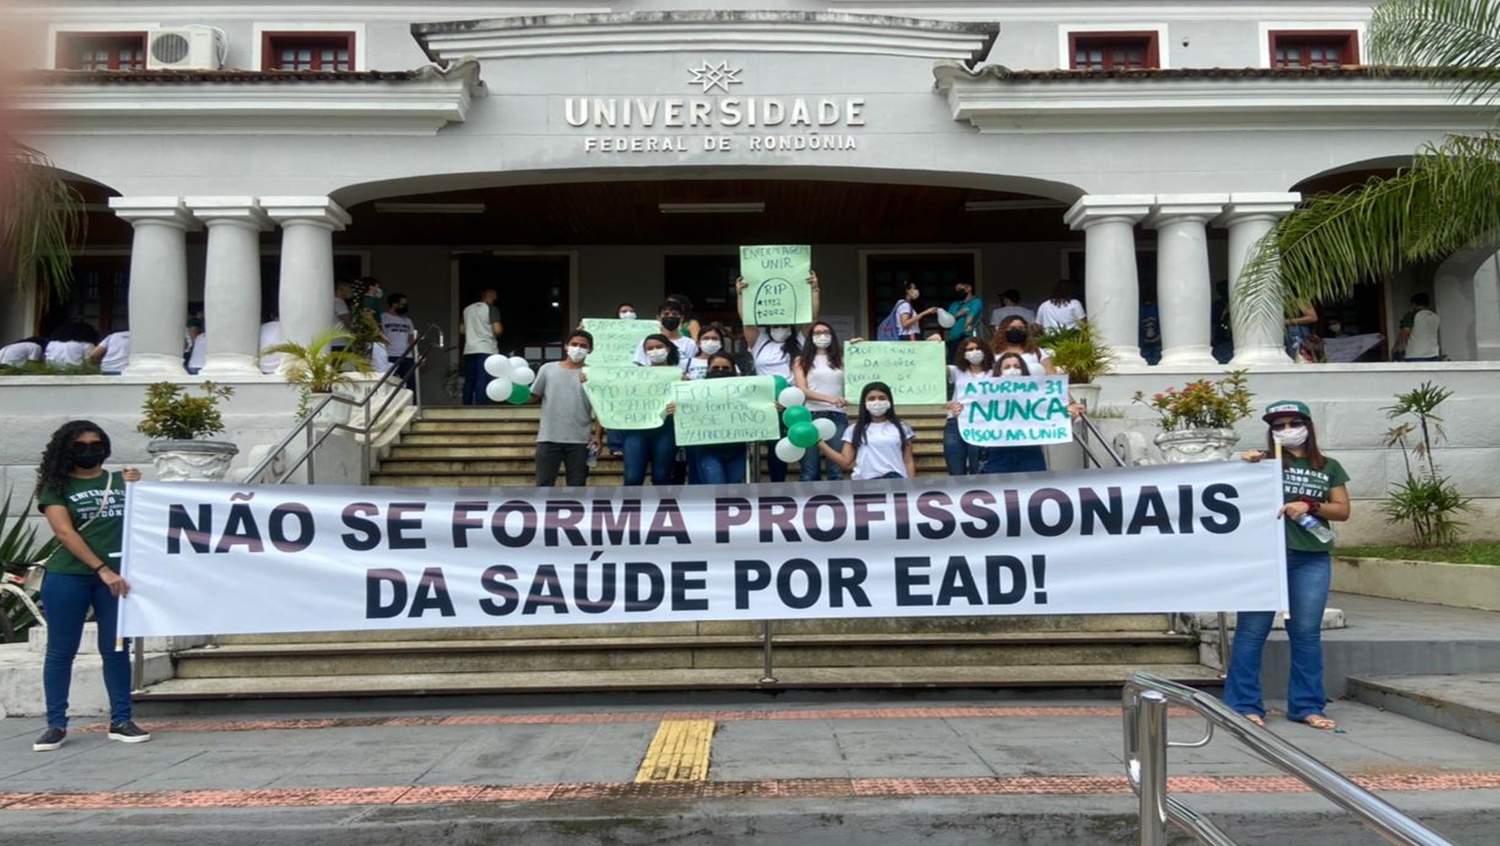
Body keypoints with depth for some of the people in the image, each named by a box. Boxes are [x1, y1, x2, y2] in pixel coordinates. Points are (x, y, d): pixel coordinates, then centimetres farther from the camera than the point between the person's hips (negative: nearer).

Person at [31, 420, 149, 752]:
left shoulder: (120, 481, 10)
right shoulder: (57, 486, 2)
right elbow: (65, 533, -8)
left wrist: (136, 489, -3)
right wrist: (101, 569, -15)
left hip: (116, 576, 2)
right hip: (67, 577, -2)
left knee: (116, 649, 5)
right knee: (61, 650, 5)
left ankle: (120, 721, 12)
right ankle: (56, 724, 15)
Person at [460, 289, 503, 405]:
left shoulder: (467, 309, 15)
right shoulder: (492, 309, -4)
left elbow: (461, 330, 19)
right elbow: (497, 330, -12)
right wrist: (502, 328, 9)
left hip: (469, 350, 6)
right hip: (486, 350, -6)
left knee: (469, 381, 10)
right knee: (482, 382, -8)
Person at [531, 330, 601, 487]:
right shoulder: (548, 369, 6)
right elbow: (533, 396, 7)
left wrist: (597, 435, -5)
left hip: (580, 440, 0)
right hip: (548, 438, 0)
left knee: (577, 486, 7)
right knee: (544, 484, 3)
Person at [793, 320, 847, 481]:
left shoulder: (841, 360, 15)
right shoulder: (802, 361, 10)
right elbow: (802, 390, -1)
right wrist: (829, 399, -15)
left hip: (837, 416, 1)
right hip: (811, 415, -1)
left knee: (836, 470, -2)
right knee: (809, 472, -1)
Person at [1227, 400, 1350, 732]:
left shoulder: (1328, 468, 13)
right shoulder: (1264, 461, 6)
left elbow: (1343, 509, 9)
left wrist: (1309, 506, -8)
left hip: (1311, 559, 2)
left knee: (1307, 633, 7)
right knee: (1252, 630, -1)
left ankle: (1306, 706, 17)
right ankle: (1244, 705, 5)